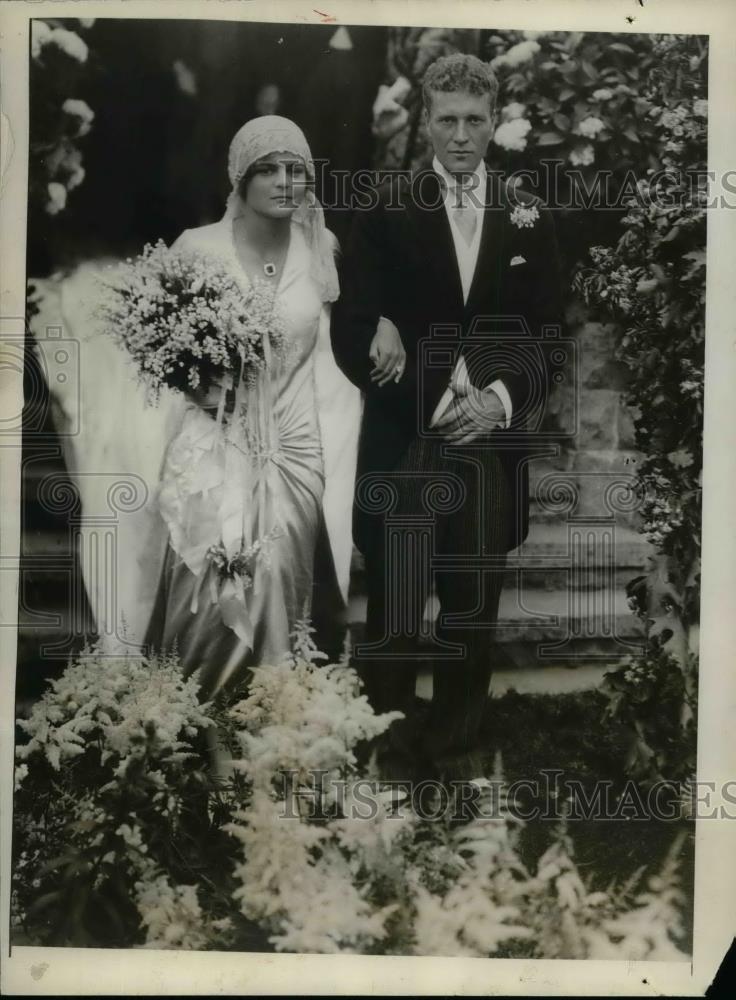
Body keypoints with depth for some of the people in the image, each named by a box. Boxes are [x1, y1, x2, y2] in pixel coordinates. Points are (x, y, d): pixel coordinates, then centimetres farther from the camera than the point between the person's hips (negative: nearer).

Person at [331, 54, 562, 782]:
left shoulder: (530, 219, 7)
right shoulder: (383, 212, 0)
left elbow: (551, 338, 5)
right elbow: (352, 337, -7)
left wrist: (502, 399, -13)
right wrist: (438, 401, -21)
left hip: (490, 451, 2)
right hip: (401, 450, -2)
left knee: (472, 617, 12)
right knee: (392, 619, 7)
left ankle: (458, 750, 30)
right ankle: (396, 751, 25)